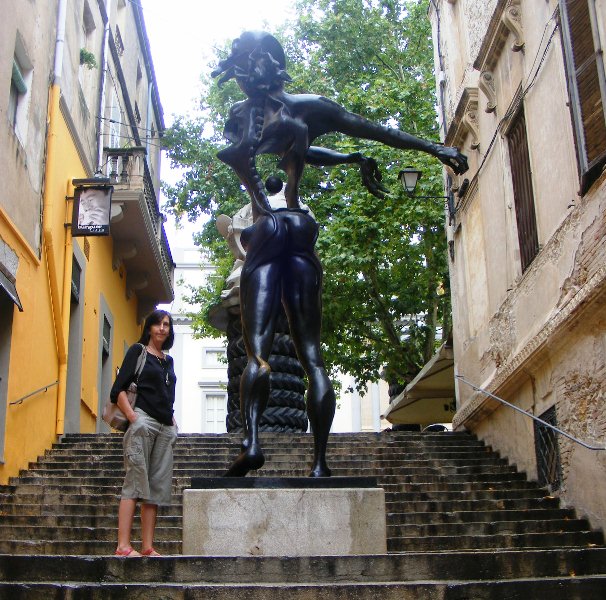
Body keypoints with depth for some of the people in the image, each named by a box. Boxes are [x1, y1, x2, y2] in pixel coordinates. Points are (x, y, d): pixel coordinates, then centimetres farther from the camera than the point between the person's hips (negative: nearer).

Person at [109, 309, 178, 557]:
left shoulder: (168, 360, 22)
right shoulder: (138, 351, 4)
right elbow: (118, 389, -4)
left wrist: (172, 421, 11)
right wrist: (132, 417, -15)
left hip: (165, 427, 7)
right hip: (143, 420, -7)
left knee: (157, 487, 2)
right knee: (135, 481, -12)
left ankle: (147, 547, 3)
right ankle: (123, 547, -15)